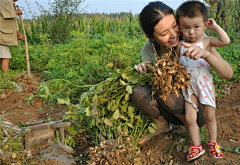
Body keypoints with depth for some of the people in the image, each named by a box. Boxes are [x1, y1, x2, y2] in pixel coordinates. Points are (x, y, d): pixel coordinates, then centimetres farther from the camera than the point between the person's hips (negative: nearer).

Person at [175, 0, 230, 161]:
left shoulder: (207, 42, -9)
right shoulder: (180, 46, -2)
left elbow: (226, 41, -24)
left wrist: (215, 26, -15)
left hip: (205, 85, -2)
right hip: (189, 87, 2)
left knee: (210, 117, 11)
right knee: (190, 118, 2)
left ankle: (213, 143, 32)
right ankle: (196, 146, 21)